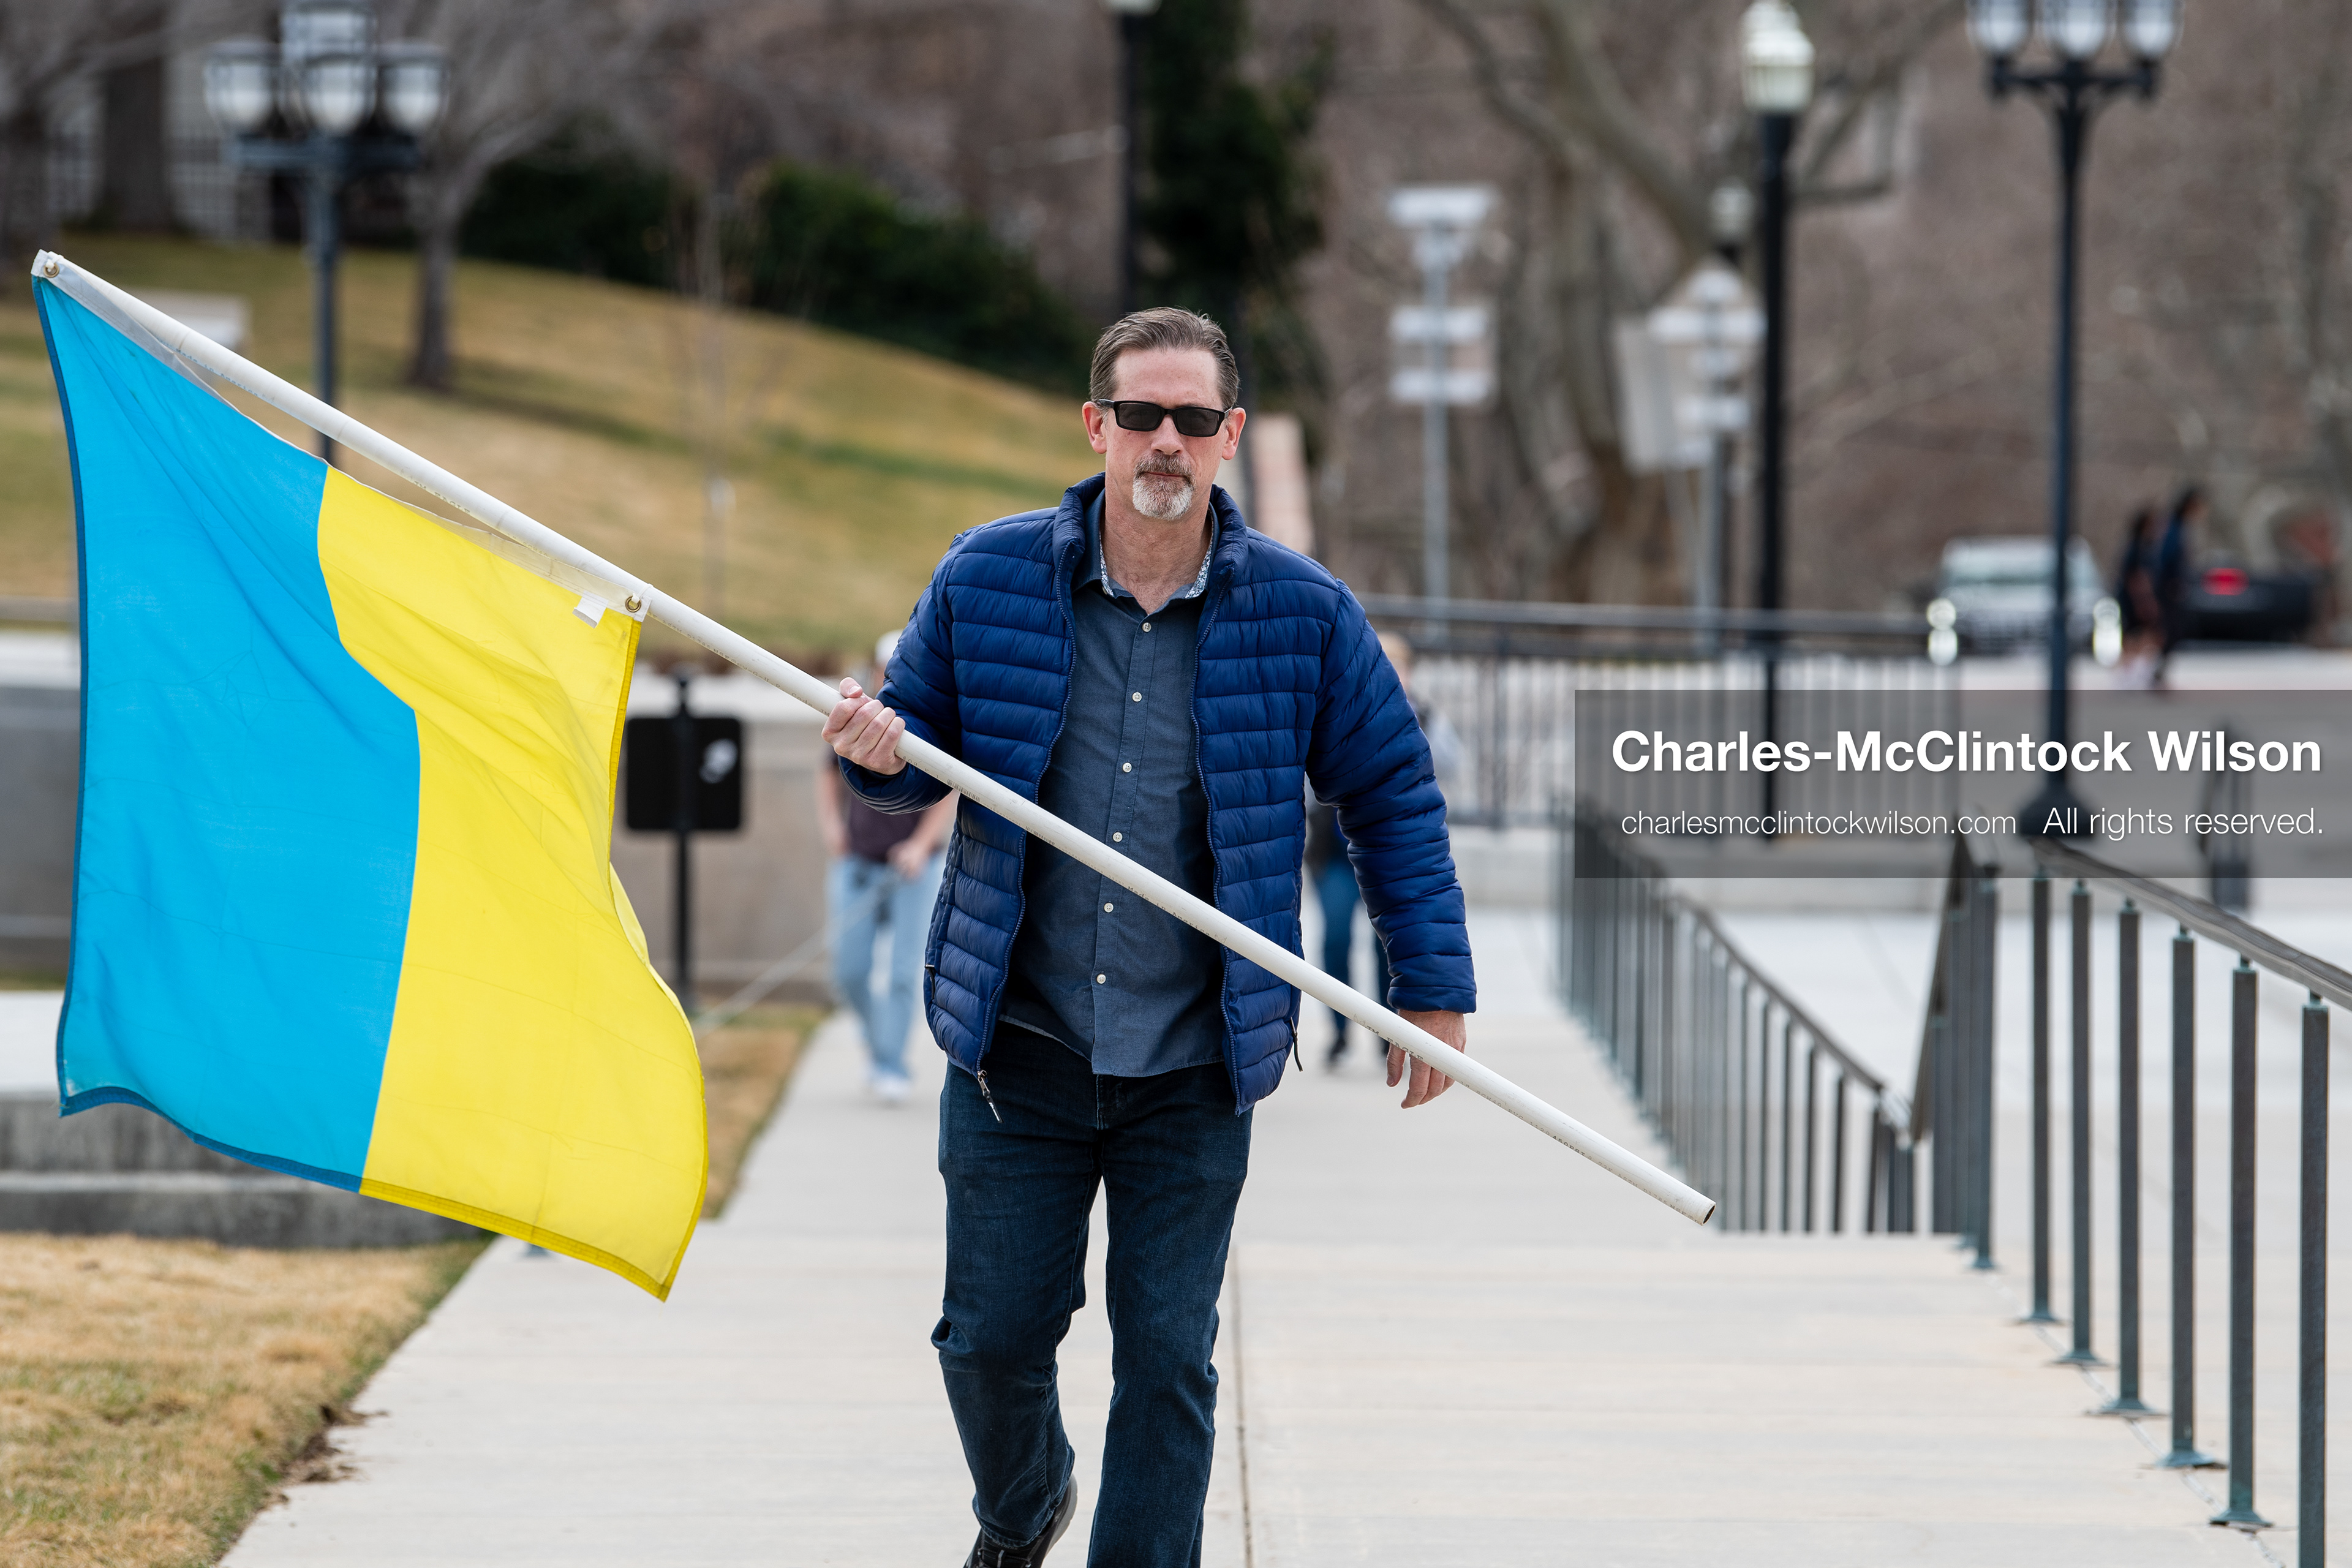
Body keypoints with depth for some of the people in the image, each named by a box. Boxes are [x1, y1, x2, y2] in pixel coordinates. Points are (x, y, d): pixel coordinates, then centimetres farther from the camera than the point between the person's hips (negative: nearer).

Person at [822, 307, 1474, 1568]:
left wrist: (1433, 987, 2)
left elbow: (1392, 799, 6)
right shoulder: (989, 578, -1)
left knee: (1168, 1359, -1)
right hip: (1017, 1044, 1)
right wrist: (880, 752, -14)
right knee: (993, 1335, 9)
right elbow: (923, 747, 11)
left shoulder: (1303, 614, -3)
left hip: (1194, 1074, -1)